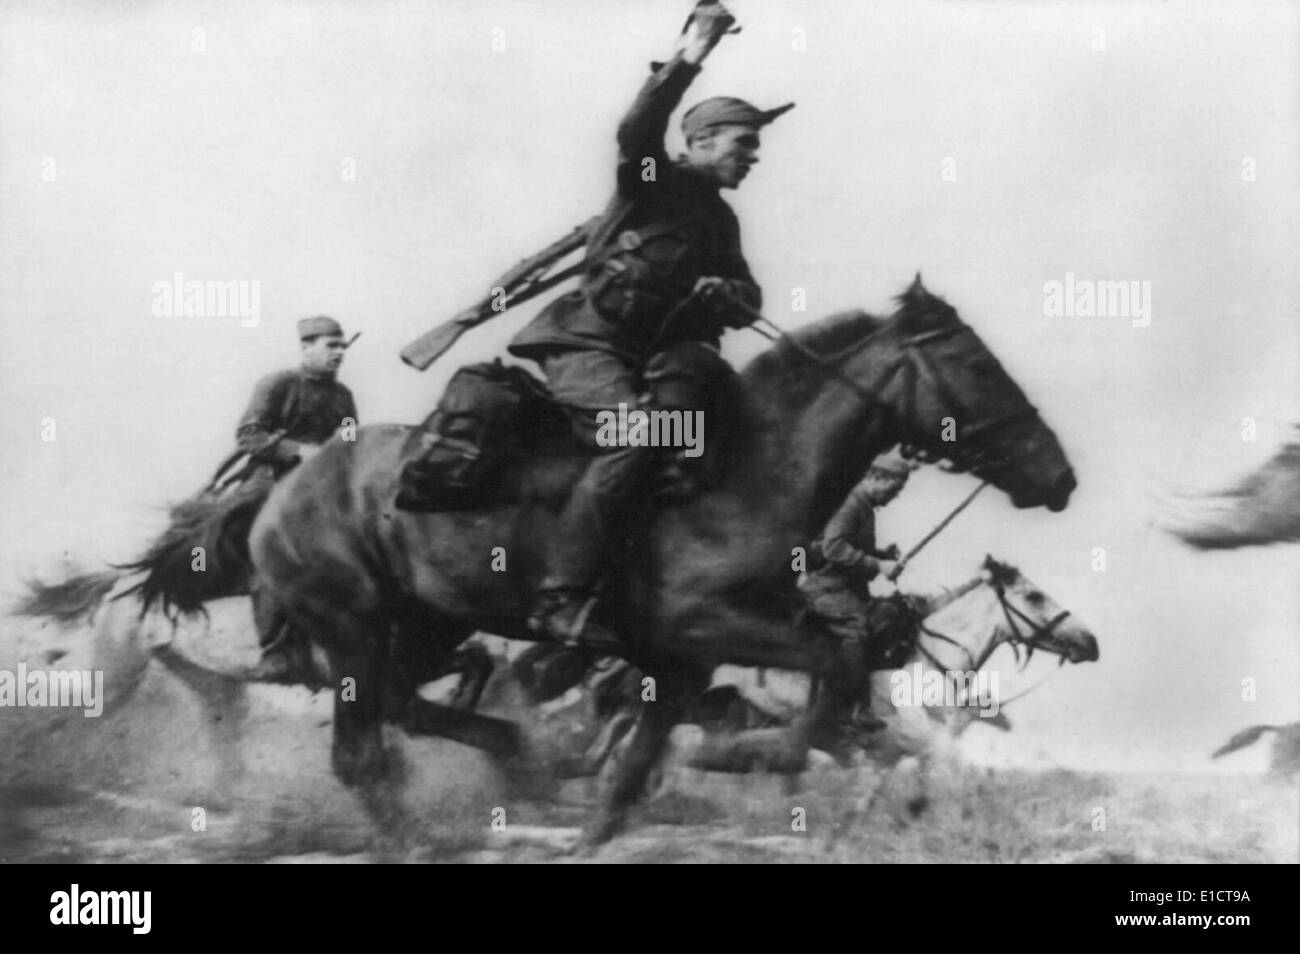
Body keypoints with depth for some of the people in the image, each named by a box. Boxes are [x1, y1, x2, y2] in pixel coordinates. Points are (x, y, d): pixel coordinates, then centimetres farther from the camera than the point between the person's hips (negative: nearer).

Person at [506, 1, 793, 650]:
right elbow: (637, 130, -23)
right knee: (632, 434, -28)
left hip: (649, 350, 7)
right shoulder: (653, 179, -2)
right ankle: (560, 600, -30)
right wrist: (684, 62, -34)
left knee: (699, 366, -23)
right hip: (583, 341, -7)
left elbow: (749, 296, 18)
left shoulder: (720, 219, 18)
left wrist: (722, 291, -6)